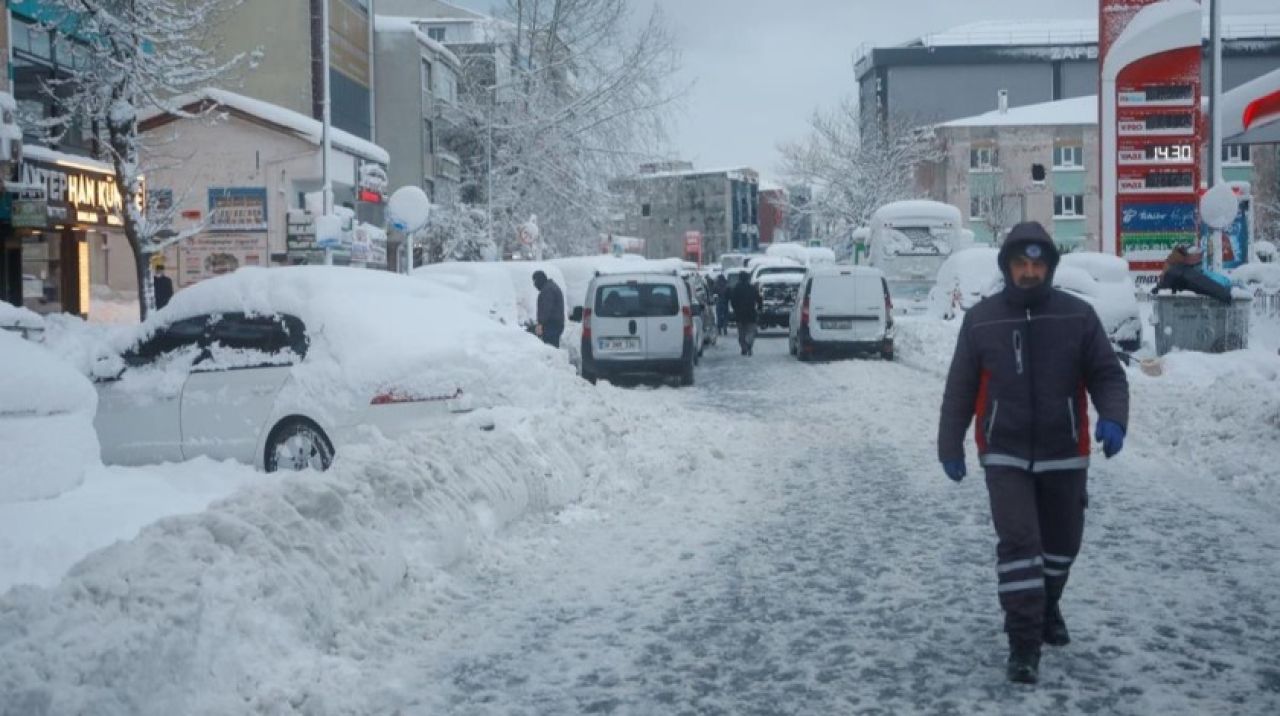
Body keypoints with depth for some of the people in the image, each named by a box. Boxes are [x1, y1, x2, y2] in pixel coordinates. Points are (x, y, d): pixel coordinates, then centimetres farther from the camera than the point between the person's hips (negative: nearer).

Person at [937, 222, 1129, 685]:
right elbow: (960, 389, 3)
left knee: (1061, 542, 17)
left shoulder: (1078, 316, -3)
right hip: (1005, 456, -2)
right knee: (1018, 543, -11)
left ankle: (1047, 608, 44)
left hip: (1064, 456, 2)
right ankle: (1024, 643, -5)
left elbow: (1107, 374, 0)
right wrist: (950, 447, 4)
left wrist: (1113, 418, -19)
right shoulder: (980, 320, -3)